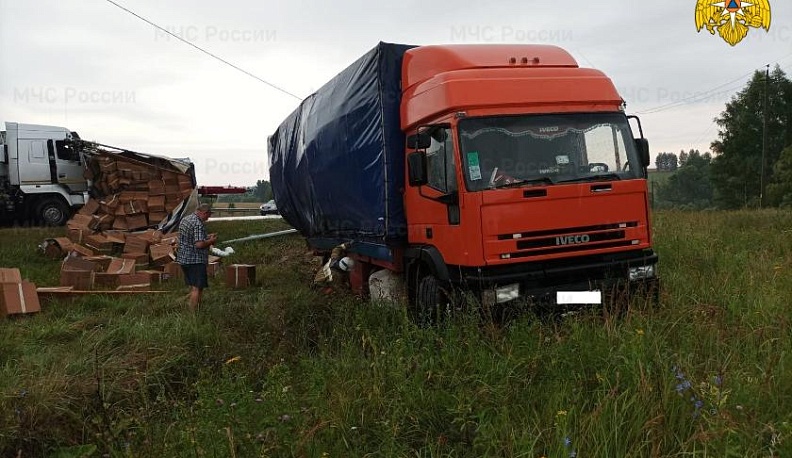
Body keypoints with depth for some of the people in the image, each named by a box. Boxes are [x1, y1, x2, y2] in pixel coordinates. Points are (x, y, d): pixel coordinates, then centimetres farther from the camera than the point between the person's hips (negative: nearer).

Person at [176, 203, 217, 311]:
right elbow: (199, 244, -25)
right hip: (195, 260, -10)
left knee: (193, 287, 19)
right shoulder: (198, 224, -18)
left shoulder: (185, 219, 13)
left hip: (183, 258, 10)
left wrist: (206, 237, 17)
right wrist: (211, 241, -8)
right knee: (197, 289, -5)